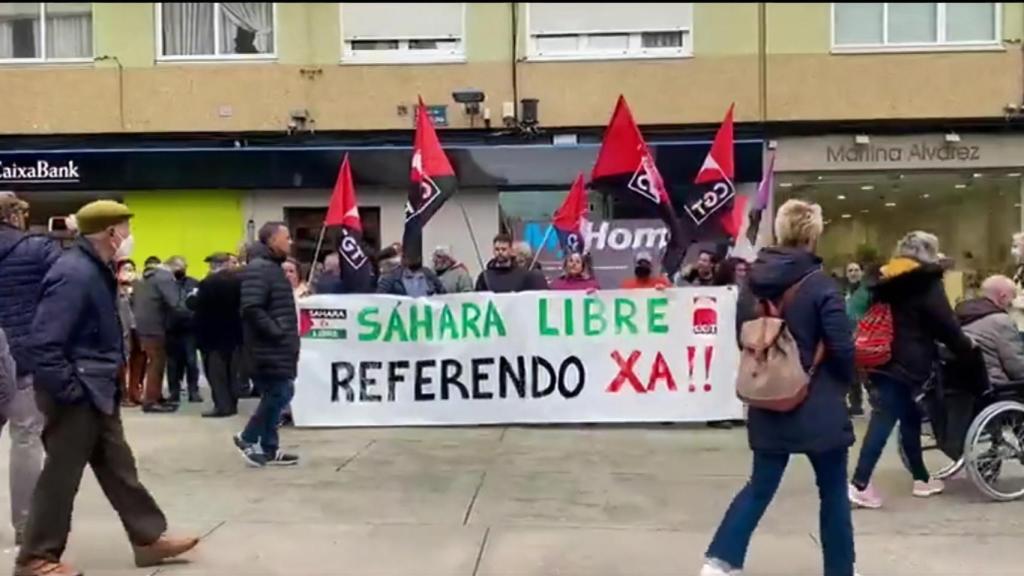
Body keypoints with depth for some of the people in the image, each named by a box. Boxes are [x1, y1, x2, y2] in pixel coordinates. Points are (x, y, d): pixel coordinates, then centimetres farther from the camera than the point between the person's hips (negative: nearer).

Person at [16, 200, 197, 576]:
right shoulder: (74, 274, -22)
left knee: (119, 469, 15)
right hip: (77, 396, -10)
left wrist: (109, 380, 15)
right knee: (61, 477, 3)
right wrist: (69, 390, -22)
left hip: (97, 391, 10)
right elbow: (44, 343, -26)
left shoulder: (96, 269, 9)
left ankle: (149, 538, 25)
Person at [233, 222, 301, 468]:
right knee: (278, 394, -8)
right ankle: (248, 438, 7)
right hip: (269, 347, -10)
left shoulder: (273, 267, 18)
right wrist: (277, 333, -20)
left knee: (276, 394, 11)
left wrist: (287, 335, 14)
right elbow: (252, 309, -25)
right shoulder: (258, 268, -16)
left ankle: (268, 448, 17)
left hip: (278, 347, 10)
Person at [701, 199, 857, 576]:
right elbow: (842, 348, -15)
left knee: (761, 487, 15)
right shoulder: (820, 285, -16)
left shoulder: (756, 281, 1)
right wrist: (844, 382, 5)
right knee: (833, 493, 11)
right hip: (818, 405, -5)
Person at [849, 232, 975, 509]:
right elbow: (945, 323, -5)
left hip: (884, 360, 8)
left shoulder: (887, 279, 14)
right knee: (883, 422, -8)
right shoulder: (926, 282, -7)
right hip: (906, 363, -8)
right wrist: (966, 347, 10)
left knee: (910, 418, 17)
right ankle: (859, 484, -10)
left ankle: (921, 478, 26)